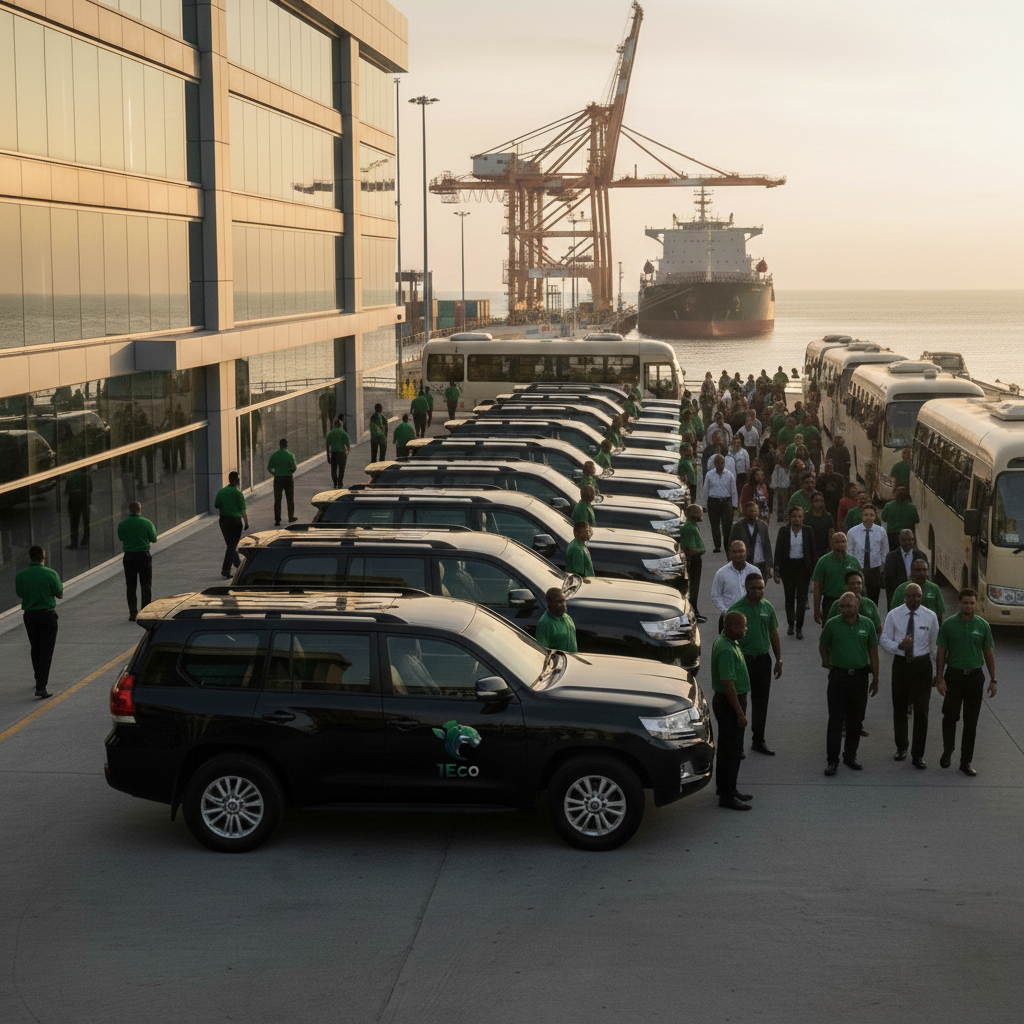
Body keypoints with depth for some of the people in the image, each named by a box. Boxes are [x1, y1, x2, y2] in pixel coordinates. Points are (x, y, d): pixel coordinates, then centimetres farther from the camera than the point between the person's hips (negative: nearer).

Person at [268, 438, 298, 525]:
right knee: (290, 499, 15)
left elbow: (269, 468, -1)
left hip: (277, 479, 1)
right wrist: (290, 471, 6)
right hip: (288, 478, -1)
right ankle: (291, 517, 25)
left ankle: (277, 520, -2)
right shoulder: (290, 455, -10)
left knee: (277, 500, 3)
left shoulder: (274, 455, -2)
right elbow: (294, 468, -16)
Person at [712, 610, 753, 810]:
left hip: (726, 701, 11)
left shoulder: (726, 642, 8)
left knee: (726, 747, 19)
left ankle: (726, 788, 30)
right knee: (732, 750, -5)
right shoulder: (726, 650, -26)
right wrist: (739, 712, -23)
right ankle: (727, 795, -1)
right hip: (728, 703, -11)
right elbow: (729, 685, -27)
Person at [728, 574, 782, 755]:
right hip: (742, 660, -4)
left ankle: (758, 740, 23)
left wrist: (779, 660, 10)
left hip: (763, 659, 4)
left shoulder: (767, 607, 4)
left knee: (761, 701, 12)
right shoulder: (736, 609, -11)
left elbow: (774, 634, 12)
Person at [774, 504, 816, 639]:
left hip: (803, 566, -1)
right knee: (789, 596, 9)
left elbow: (812, 551, 4)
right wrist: (777, 569, -5)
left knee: (801, 597, -3)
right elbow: (778, 551, 0)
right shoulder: (783, 531, -1)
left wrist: (814, 569, 2)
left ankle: (799, 627, 2)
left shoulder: (808, 531, 0)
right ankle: (790, 624, 26)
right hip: (788, 566, 1)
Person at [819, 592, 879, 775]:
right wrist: (828, 663, 7)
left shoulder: (867, 624, 1)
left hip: (860, 676, 2)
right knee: (835, 719, -5)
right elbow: (823, 646, 10)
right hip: (838, 676, -2)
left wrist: (875, 678, 8)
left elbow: (873, 652, 7)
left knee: (856, 719, 10)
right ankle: (832, 760, -1)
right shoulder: (832, 624, -4)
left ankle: (850, 756, 23)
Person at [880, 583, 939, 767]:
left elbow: (934, 642, 10)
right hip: (901, 663, 1)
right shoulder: (894, 615, -1)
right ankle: (901, 747, 31)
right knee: (899, 708, 11)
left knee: (921, 710, -6)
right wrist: (899, 646, -18)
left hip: (922, 664, -1)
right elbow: (884, 639, 0)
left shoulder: (930, 616, 0)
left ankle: (918, 755, 1)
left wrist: (928, 659, 11)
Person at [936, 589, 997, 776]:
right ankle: (948, 751, 23)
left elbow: (988, 653, 7)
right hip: (954, 675, -1)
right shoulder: (948, 625, -3)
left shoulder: (983, 626, 2)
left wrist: (993, 680, 5)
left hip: (975, 676, 1)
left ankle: (966, 761, 12)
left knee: (971, 722, 4)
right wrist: (939, 678, -7)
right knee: (950, 716, -1)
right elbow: (941, 653, -1)